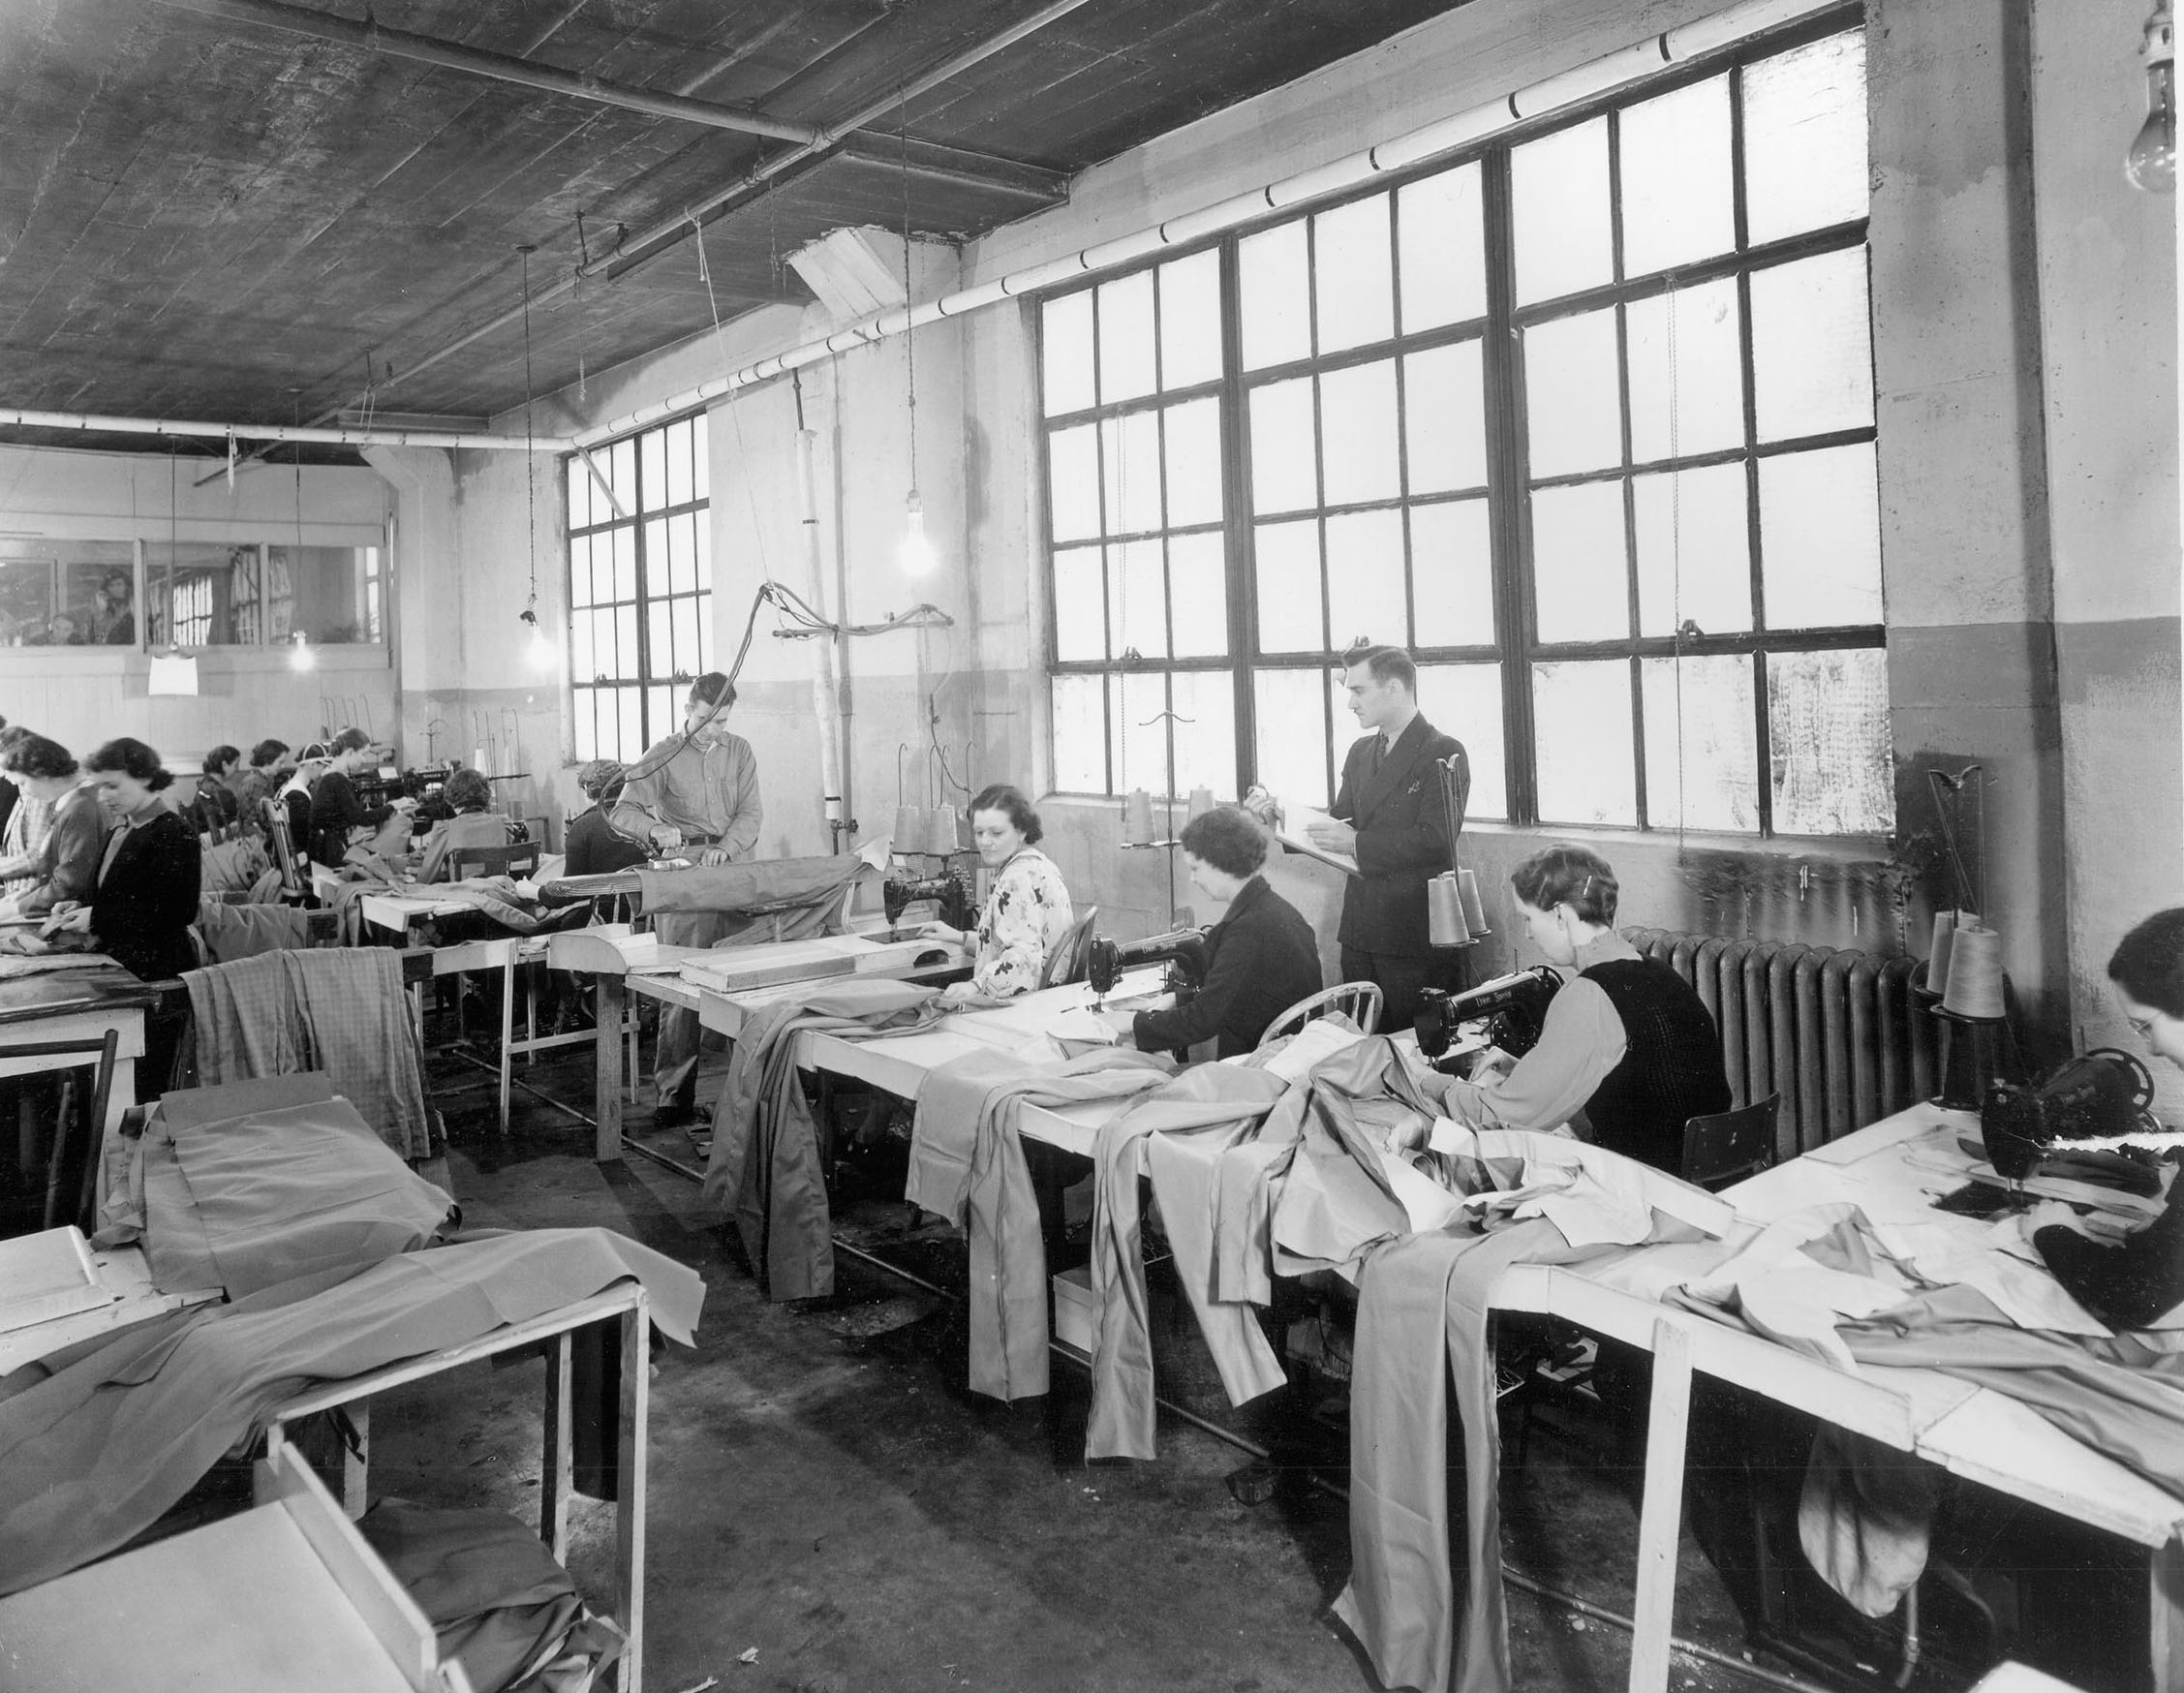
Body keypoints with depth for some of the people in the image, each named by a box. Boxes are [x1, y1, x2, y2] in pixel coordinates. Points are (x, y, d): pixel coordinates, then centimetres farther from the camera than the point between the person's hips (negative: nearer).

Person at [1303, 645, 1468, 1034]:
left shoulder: (1443, 753, -10)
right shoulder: (1360, 753, 15)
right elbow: (1342, 821, 15)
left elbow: (1434, 840, -19)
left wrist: (1357, 843, -19)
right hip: (1360, 932, 7)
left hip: (1415, 933, -7)